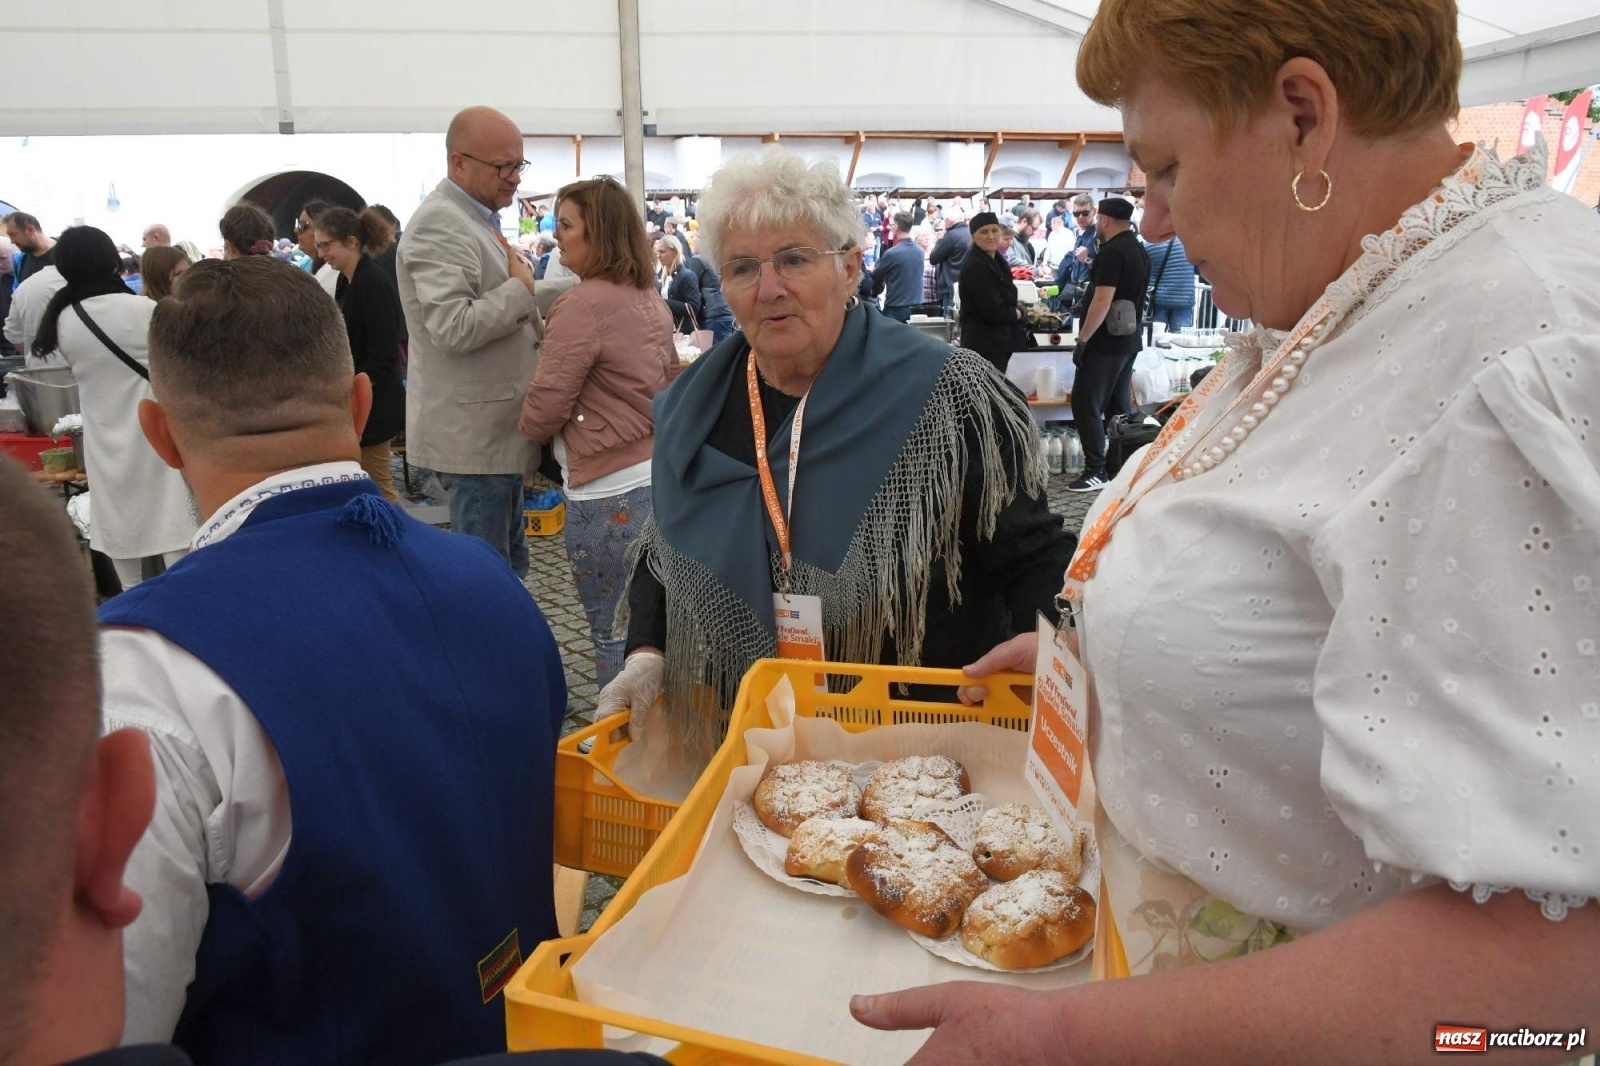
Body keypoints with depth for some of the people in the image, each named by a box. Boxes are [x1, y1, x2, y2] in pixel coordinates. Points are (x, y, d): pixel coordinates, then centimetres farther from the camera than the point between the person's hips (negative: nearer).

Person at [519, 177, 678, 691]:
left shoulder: (582, 305, -15)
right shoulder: (651, 300, 11)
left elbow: (544, 410, -12)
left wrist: (526, 425, 8)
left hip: (610, 494, -9)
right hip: (658, 473, 9)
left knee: (613, 634, 4)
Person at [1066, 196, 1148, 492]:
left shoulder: (1112, 252, -16)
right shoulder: (1139, 250, 13)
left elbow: (1102, 301, -23)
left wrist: (1082, 339, -19)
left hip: (1106, 342, -10)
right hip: (1130, 339, 10)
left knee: (1085, 405, -6)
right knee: (1117, 405, 14)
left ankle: (1096, 471, -8)